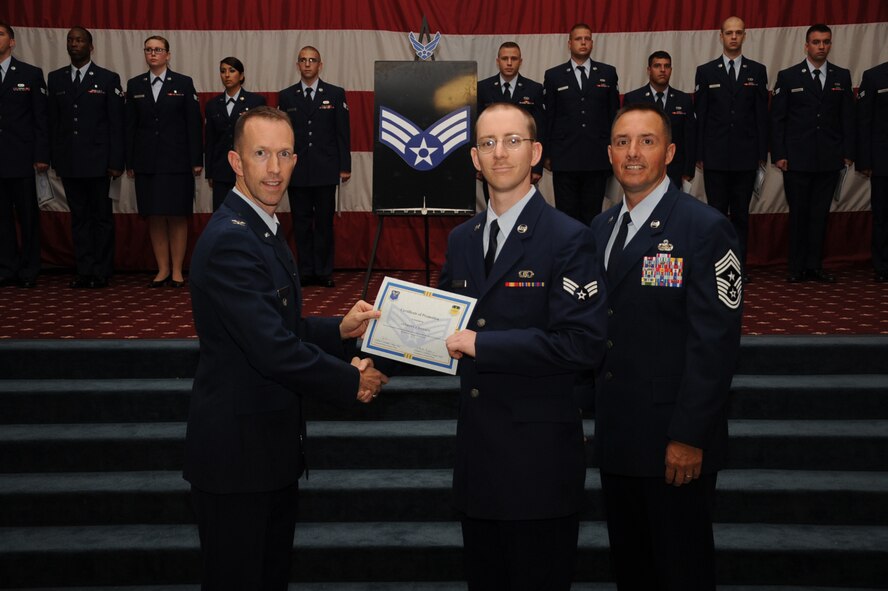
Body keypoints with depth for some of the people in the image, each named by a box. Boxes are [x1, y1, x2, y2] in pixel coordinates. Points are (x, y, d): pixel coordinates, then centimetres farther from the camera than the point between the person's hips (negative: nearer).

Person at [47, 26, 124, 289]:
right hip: (69, 162, 3)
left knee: (102, 216, 2)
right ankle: (84, 270, 12)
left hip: (97, 160, -3)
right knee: (79, 217, 7)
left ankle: (102, 272, 8)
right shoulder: (55, 78, 11)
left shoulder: (108, 79, 2)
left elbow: (116, 123, -2)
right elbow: (53, 121, 11)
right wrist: (54, 158, 4)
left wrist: (116, 161, -7)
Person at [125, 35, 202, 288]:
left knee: (177, 216, 0)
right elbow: (130, 125, 9)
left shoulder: (183, 83, 1)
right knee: (154, 217, 4)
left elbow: (194, 123, -1)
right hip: (147, 162, 3)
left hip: (177, 161, -2)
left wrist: (196, 160, -7)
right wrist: (129, 162, 4)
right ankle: (162, 269, 13)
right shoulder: (134, 85, 9)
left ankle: (177, 270, 8)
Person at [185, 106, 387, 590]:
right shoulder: (230, 240, -21)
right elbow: (271, 350, -26)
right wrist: (351, 382, -14)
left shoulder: (263, 230, 12)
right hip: (236, 452, -10)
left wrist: (340, 331, 3)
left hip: (271, 444, 10)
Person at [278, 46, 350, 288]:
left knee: (324, 222, 3)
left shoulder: (336, 94, 5)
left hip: (325, 170, -1)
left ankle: (324, 272, 10)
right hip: (297, 171, 1)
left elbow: (343, 132, 3)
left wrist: (345, 166, -2)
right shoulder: (286, 96, 8)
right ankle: (305, 271, 11)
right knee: (301, 222, 4)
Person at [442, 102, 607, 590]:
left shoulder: (568, 238, -10)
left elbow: (583, 344, -20)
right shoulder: (462, 239, 11)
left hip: (539, 456, -6)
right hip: (477, 450, 6)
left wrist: (482, 344, -20)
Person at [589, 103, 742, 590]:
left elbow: (714, 341, -16)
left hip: (675, 444, -6)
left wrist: (689, 437, -19)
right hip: (615, 438, 6)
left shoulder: (705, 229, -12)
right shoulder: (601, 228, 10)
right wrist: (585, 411, 9)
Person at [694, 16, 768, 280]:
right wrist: (699, 154, -1)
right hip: (715, 156, -1)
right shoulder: (706, 71, 5)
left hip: (745, 156, 1)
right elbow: (700, 116, 3)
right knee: (717, 212, 3)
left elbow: (761, 114, 6)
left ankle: (739, 265, 12)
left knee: (741, 213, 6)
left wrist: (762, 152, 1)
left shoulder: (757, 71, 7)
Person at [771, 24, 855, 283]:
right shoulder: (788, 76, 2)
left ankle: (815, 266, 13)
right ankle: (797, 267, 10)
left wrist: (848, 153, 3)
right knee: (798, 213, 3)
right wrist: (778, 154, -6)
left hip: (829, 160, 2)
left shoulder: (842, 76, 9)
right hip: (797, 159, -2)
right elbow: (777, 118, 0)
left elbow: (847, 117, 9)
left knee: (820, 214, 6)